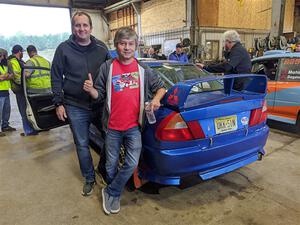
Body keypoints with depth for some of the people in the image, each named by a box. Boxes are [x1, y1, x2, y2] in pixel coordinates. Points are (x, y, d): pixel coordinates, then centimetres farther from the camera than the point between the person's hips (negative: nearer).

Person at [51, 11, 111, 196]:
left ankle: (105, 169, 36)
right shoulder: (64, 49, 0)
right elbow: (56, 78, 3)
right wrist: (58, 103, -2)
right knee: (82, 145, 9)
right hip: (75, 107, -1)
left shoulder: (101, 48, 4)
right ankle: (89, 179, 28)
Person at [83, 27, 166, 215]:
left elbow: (161, 87, 10)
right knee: (112, 164, 13)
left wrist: (156, 99, -10)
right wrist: (90, 89, -19)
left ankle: (110, 193, 22)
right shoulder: (107, 67, -1)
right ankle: (114, 195, 39)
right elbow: (100, 95, 2)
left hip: (134, 126, 1)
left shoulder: (143, 69, 2)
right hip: (113, 126, 0)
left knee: (132, 164, -3)